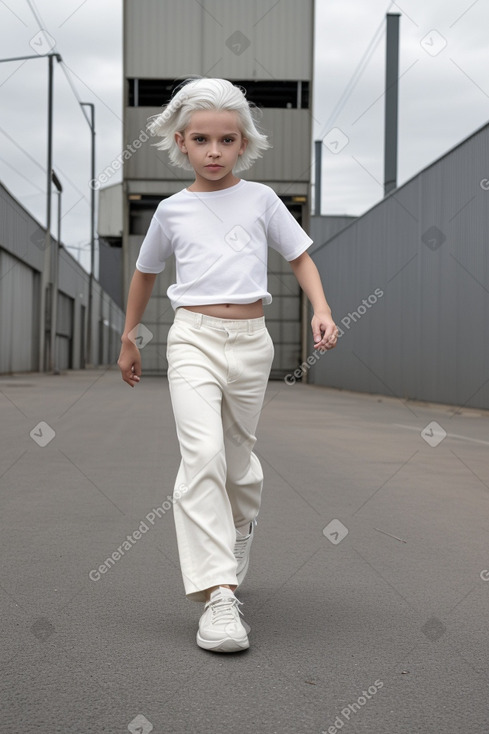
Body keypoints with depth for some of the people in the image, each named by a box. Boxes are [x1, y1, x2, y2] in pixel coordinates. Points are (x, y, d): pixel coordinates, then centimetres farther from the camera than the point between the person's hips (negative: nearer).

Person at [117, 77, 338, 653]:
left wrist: (321, 310, -6)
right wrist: (128, 339, 25)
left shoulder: (260, 199, 7)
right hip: (194, 338, -1)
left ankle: (231, 556, 36)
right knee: (202, 454, -19)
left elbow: (300, 256, 11)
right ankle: (218, 596, -21)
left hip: (250, 340, 1)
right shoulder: (172, 210, 9)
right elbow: (145, 272, 21)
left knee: (239, 461, 10)